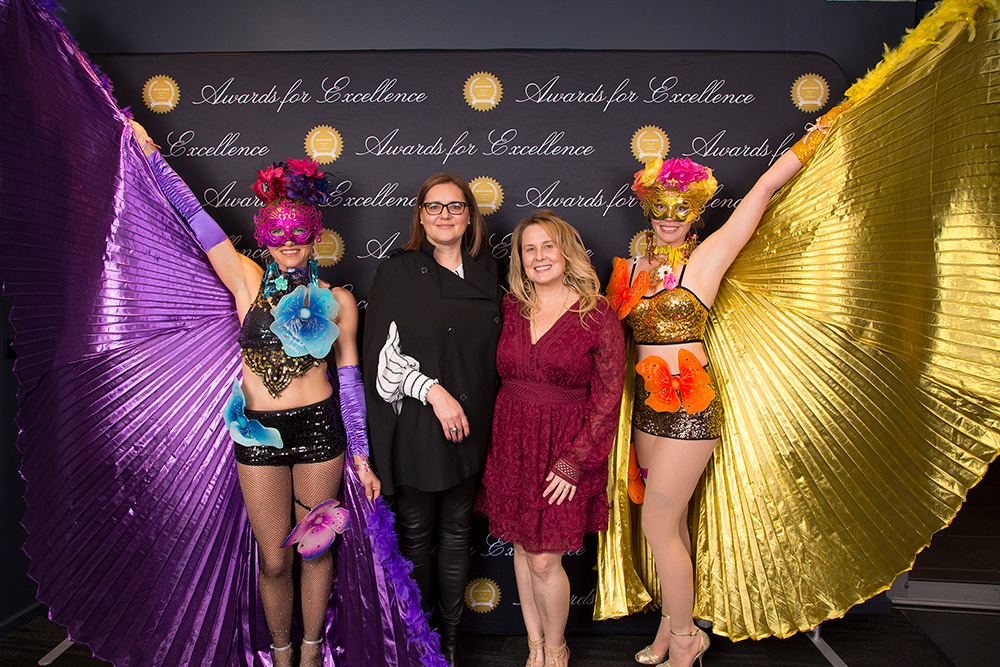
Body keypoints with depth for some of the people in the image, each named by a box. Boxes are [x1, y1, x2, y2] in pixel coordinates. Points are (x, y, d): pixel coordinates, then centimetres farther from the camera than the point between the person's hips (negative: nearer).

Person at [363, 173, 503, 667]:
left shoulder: (486, 273, 7)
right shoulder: (396, 273, -4)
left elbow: (494, 351, 11)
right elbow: (382, 354, -8)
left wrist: (492, 416, 6)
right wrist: (432, 390, -17)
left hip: (471, 423, 3)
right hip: (415, 427, -3)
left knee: (457, 530, 14)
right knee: (415, 534, 10)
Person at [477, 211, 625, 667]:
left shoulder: (597, 315, -9)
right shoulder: (511, 308, 4)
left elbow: (607, 397, -9)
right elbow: (498, 377, 11)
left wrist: (574, 462, -13)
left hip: (564, 450, -4)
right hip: (512, 442, 4)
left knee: (544, 560, 1)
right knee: (522, 547, 14)